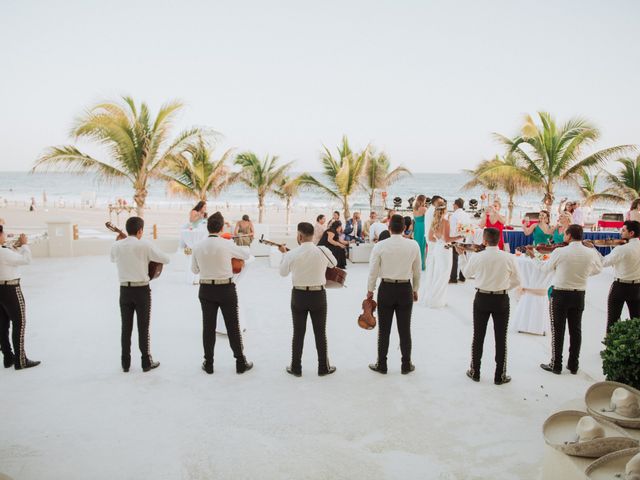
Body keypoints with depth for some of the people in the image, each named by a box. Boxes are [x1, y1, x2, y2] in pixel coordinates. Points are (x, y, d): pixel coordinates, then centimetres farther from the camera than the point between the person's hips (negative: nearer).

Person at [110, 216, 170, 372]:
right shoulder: (145, 245, -11)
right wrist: (151, 255, 11)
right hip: (142, 290, -3)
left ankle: (125, 363, 17)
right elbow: (166, 259, -7)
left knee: (126, 327, 11)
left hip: (125, 290, 4)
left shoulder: (116, 246, 2)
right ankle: (147, 362, 11)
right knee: (143, 327, 4)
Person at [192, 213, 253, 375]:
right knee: (232, 326, 8)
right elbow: (246, 255, 4)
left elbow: (194, 269, 7)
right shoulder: (227, 245, -13)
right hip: (226, 289, -2)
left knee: (208, 326, 11)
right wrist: (231, 254, 23)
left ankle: (208, 364, 19)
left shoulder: (198, 246, -4)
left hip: (206, 290, 3)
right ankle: (240, 363, 16)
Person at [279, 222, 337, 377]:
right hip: (318, 295, 0)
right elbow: (334, 263, 12)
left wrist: (284, 253, 20)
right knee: (320, 333, 11)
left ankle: (296, 368, 20)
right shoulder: (323, 251, -10)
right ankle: (323, 367, 21)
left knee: (298, 333, 11)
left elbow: (282, 272, 6)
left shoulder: (292, 254, -11)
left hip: (298, 295, 0)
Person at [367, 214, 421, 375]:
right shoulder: (414, 245, -4)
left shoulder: (380, 246, -10)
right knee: (405, 330, 11)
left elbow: (373, 271, -5)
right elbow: (417, 271, 5)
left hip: (386, 289, -1)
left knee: (384, 330, 9)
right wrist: (415, 289, 18)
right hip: (405, 289, 2)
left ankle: (381, 365, 19)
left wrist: (370, 290, 7)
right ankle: (406, 365, 21)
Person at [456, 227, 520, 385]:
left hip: (482, 299, 0)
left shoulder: (477, 257, -11)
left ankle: (475, 372, 22)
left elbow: (467, 273, 8)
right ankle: (500, 376, 15)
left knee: (478, 336, 12)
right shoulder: (508, 257, -9)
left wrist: (462, 255, 18)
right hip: (501, 300, 0)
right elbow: (516, 281, 0)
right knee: (500, 338, 9)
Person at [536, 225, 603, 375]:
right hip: (579, 296, 4)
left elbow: (546, 268, 2)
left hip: (560, 295, -4)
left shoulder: (559, 252, -15)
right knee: (576, 330, 12)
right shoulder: (591, 253, -5)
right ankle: (573, 365, 21)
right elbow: (597, 270, 13)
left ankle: (556, 365, 11)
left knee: (558, 330, 4)